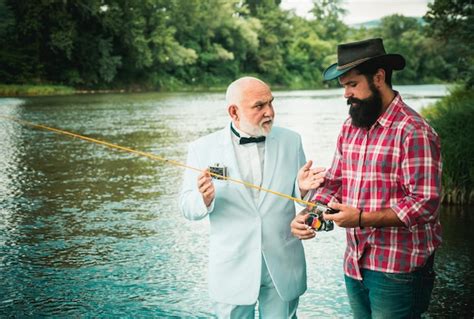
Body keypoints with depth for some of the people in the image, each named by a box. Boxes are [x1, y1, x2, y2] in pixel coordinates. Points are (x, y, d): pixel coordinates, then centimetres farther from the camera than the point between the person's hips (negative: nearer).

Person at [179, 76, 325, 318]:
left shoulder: (291, 141, 2)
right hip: (232, 270, -1)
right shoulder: (203, 149, -5)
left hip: (283, 268, 2)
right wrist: (204, 198, -24)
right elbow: (187, 208, -3)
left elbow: (297, 194, 8)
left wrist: (302, 187, -15)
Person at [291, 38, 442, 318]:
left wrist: (362, 218, -25)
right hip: (355, 264, 7)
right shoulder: (350, 127, 9)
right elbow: (334, 181, 12)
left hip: (397, 271, -7)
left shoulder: (414, 131, -15)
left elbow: (425, 203, -20)